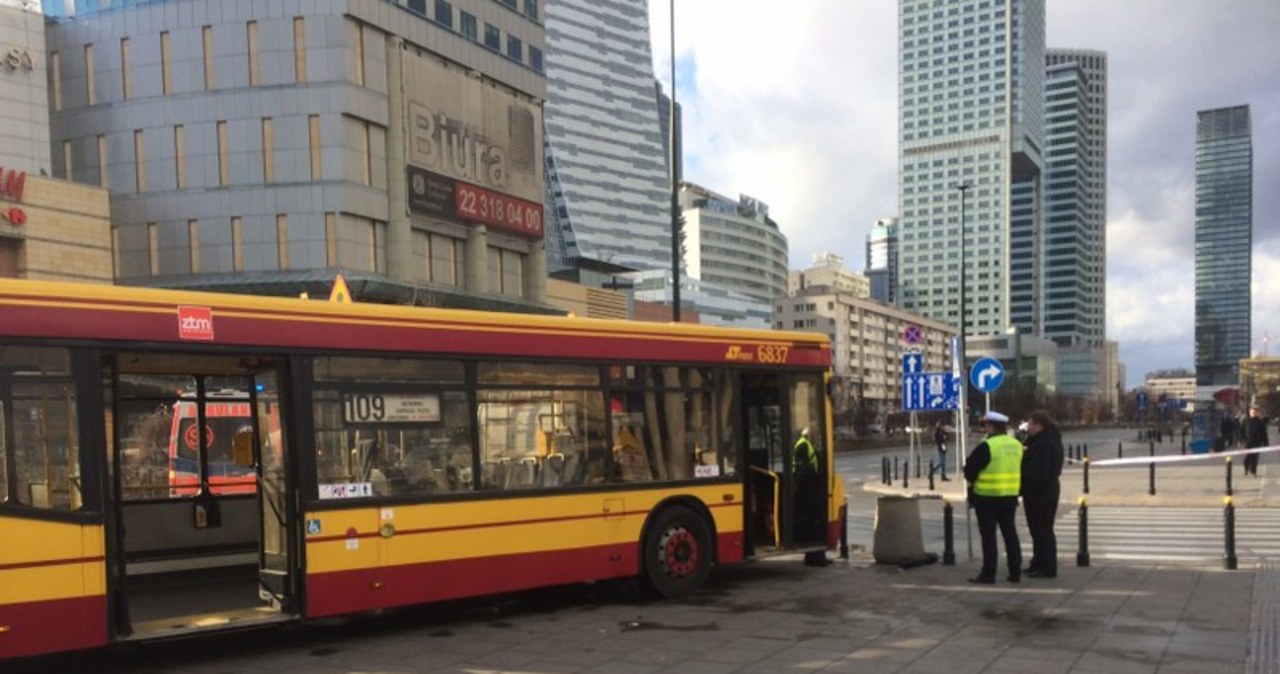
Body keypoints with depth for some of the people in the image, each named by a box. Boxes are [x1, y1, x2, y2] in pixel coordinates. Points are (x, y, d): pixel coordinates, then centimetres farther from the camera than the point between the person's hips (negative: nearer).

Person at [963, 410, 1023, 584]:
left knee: (988, 535, 0)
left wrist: (971, 479, 7)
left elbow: (970, 471, -15)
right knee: (1010, 533, 13)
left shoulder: (986, 447, -17)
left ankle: (988, 573, 2)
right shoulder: (1016, 445, 6)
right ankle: (1015, 572, 16)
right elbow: (1019, 470, 15)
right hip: (1010, 496, 7)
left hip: (987, 497, -7)